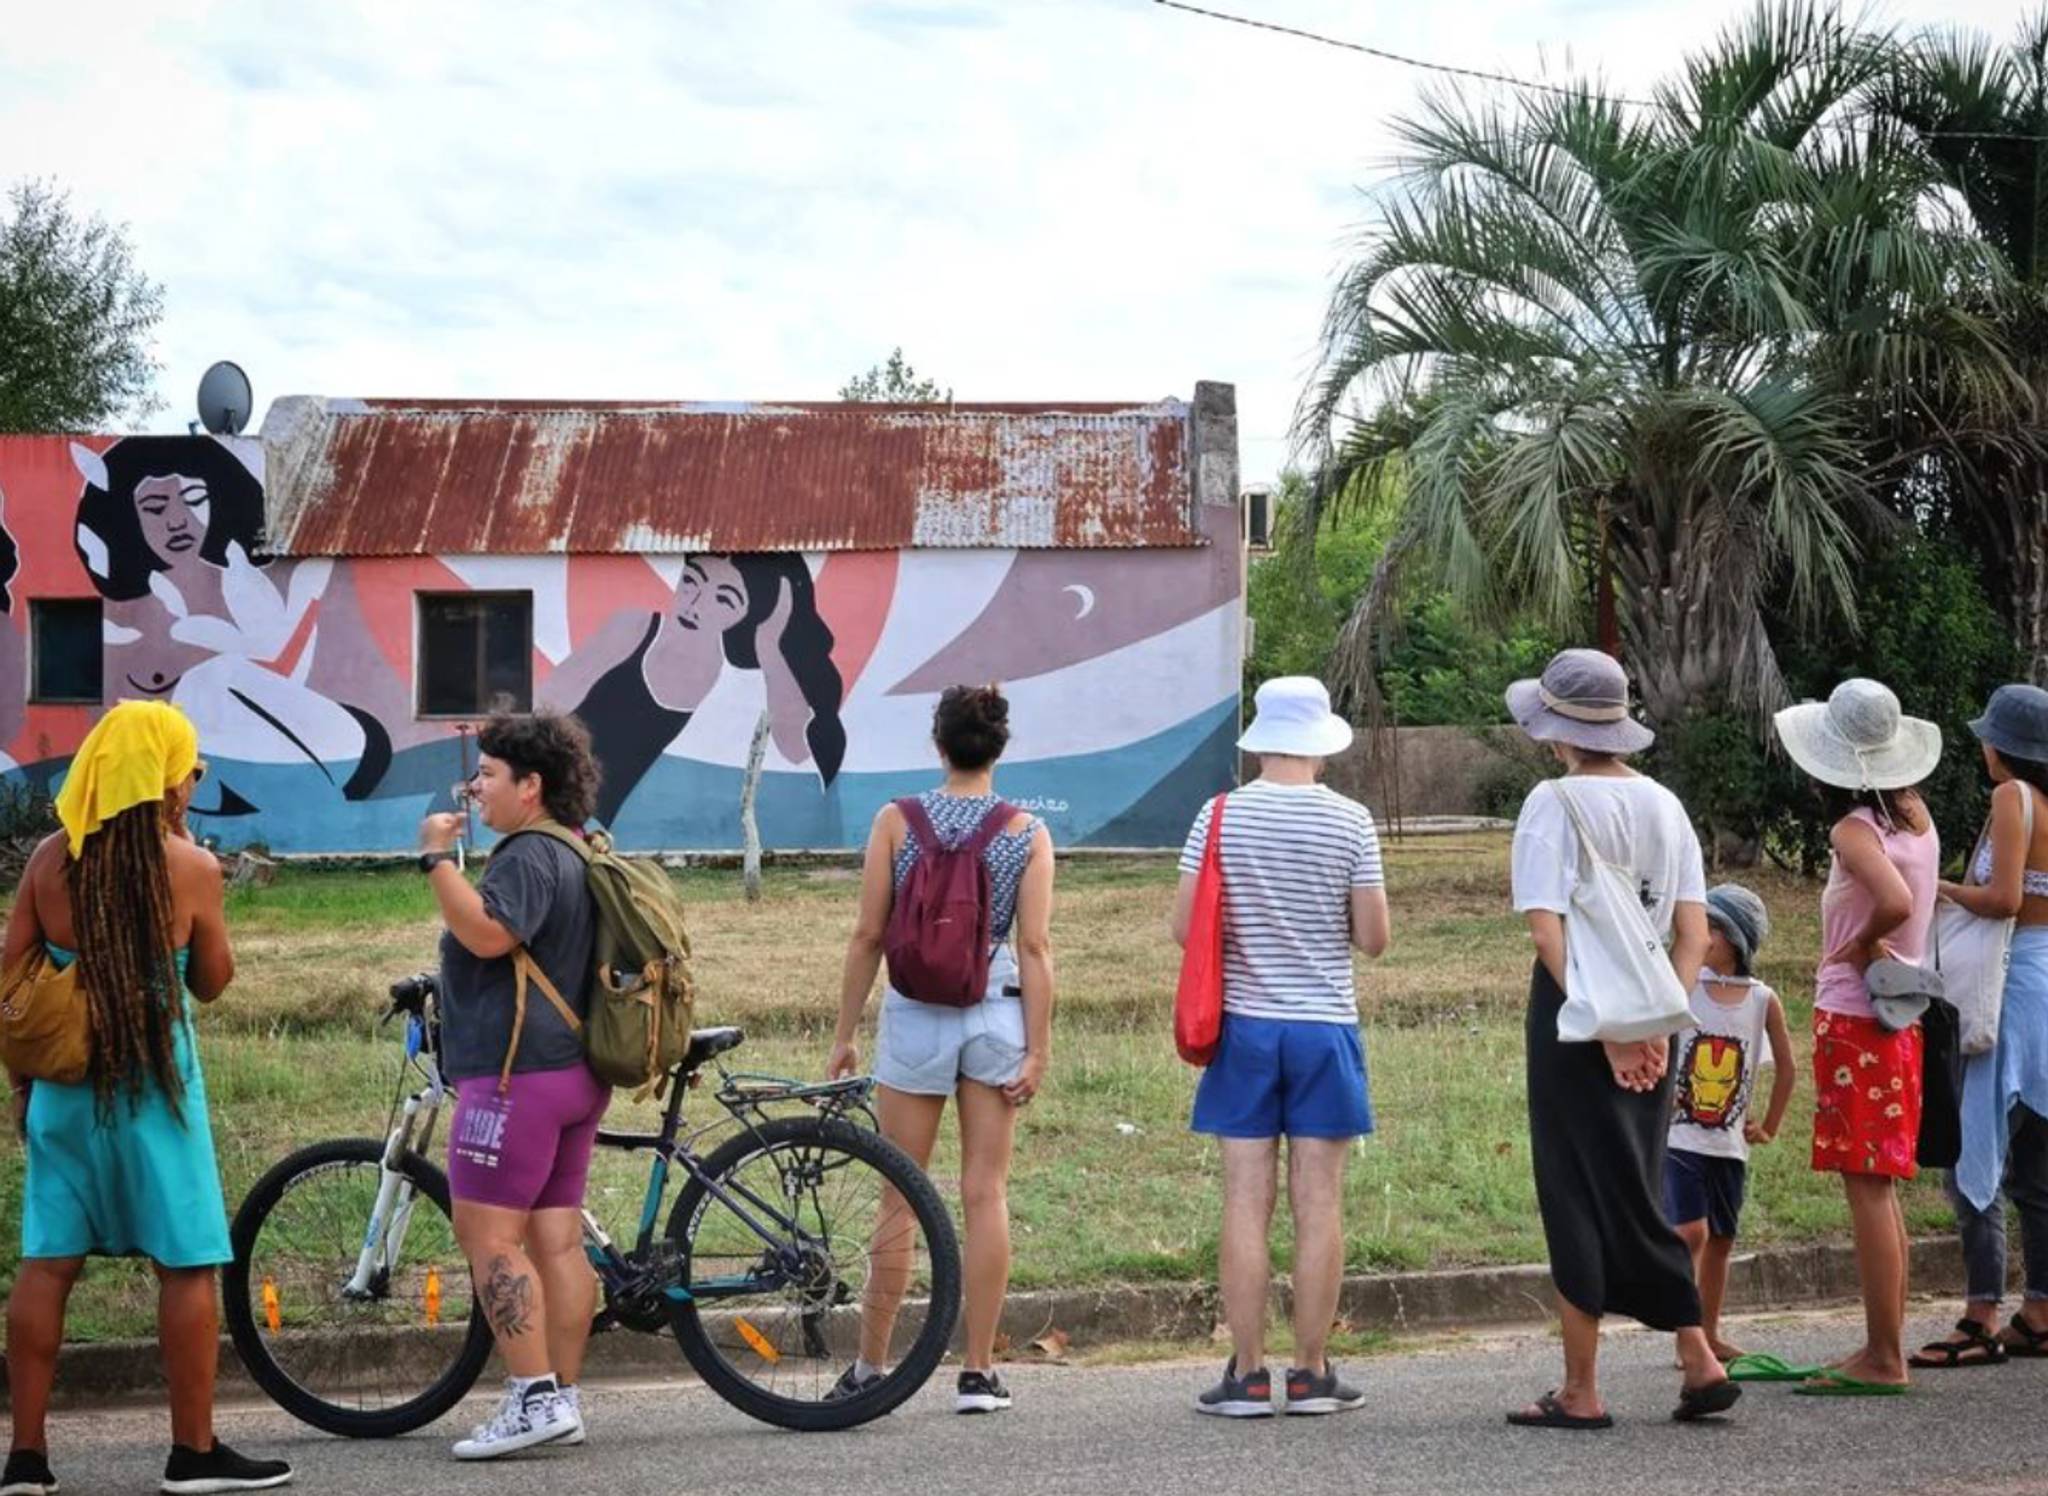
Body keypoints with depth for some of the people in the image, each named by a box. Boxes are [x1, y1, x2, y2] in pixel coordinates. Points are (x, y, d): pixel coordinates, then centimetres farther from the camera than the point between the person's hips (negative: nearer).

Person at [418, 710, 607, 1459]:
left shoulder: (530, 856, -13)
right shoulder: (578, 855, 19)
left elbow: (486, 933, -28)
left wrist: (437, 857, -22)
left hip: (517, 1075, -11)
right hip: (573, 1073, 11)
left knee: (489, 1235, -10)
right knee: (558, 1237, 9)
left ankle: (534, 1399, -14)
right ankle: (563, 1399, 10)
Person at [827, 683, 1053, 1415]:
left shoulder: (896, 823, -3)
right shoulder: (1027, 834, -2)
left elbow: (868, 935, -2)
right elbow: (1034, 948, -6)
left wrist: (845, 1034, 5)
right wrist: (1037, 1050, -2)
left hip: (915, 1018, 0)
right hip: (996, 1017, 0)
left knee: (902, 1198, 7)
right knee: (986, 1193, 5)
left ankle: (869, 1367, 12)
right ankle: (978, 1372, 7)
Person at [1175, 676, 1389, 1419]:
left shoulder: (1220, 817, -3)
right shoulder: (1350, 822, -5)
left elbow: (1184, 928, -3)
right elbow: (1374, 937, -4)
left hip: (1244, 1028, 1)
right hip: (1324, 1027, -1)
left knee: (1246, 1203, 2)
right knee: (1318, 1204, 4)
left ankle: (1247, 1374, 4)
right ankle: (1312, 1373, 7)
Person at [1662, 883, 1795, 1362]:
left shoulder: (1763, 1001, -1)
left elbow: (1785, 1067, 10)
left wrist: (1770, 1126, 11)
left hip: (1729, 1142, 3)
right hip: (1679, 1137, -3)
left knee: (1721, 1240, 10)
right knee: (1690, 1232, -15)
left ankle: (1710, 1335, 22)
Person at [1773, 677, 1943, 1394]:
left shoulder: (1854, 830, -17)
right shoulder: (1916, 814, 7)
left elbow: (1896, 903, -32)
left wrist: (1860, 945, -16)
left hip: (1855, 1017, -9)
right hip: (1901, 1017, 9)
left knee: (1866, 1188, -7)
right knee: (1881, 1187, 14)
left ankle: (1884, 1360, -7)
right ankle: (1885, 1347, 19)